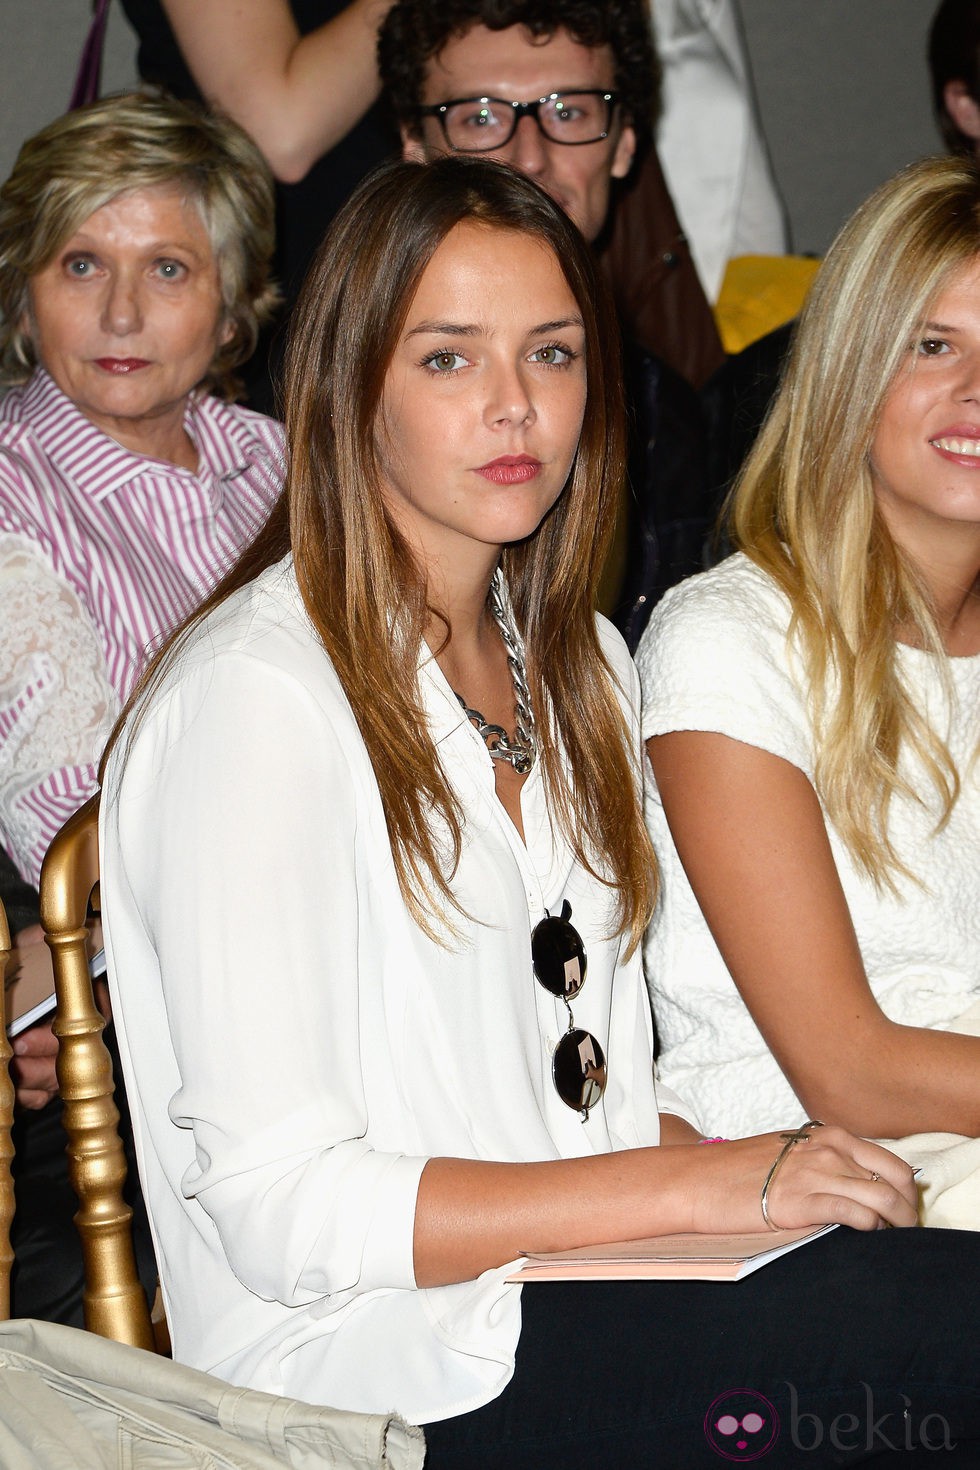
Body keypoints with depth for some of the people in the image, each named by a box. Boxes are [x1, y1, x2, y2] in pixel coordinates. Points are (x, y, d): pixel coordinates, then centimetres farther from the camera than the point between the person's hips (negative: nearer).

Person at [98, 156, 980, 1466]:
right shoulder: (253, 694, -11)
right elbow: (278, 1208, -16)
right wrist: (698, 1185, -17)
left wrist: (768, 1176, -3)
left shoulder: (577, 665, 15)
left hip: (582, 1300, 8)